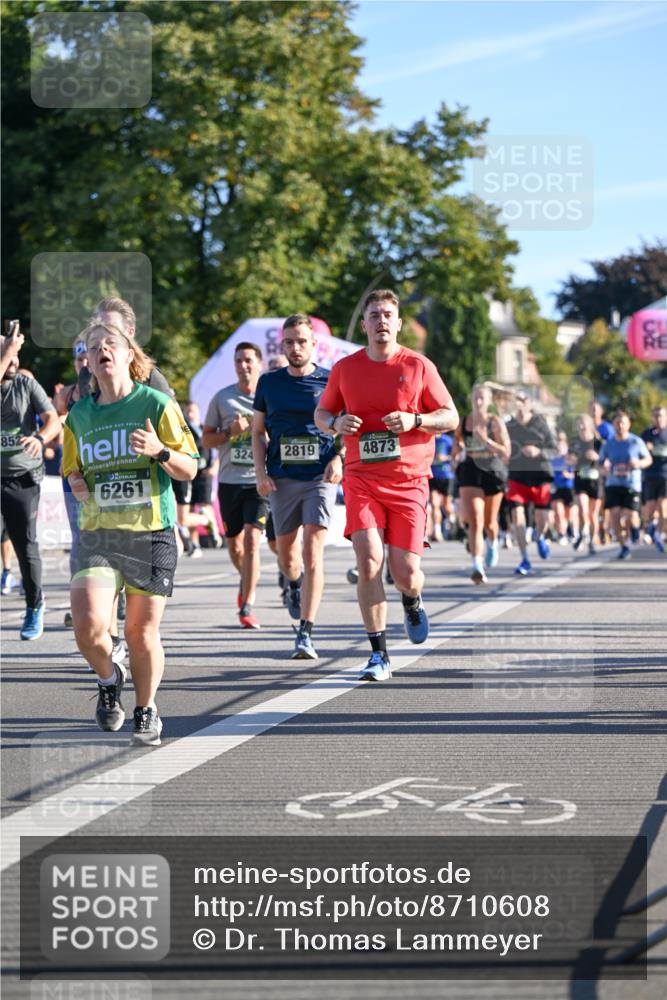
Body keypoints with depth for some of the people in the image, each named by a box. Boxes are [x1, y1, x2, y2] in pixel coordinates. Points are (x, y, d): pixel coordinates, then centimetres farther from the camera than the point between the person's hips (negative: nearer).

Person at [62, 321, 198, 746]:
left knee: (142, 632, 2)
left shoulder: (156, 404, -2)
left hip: (151, 533, -2)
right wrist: (78, 484, 0)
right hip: (97, 532, 2)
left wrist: (160, 451, -19)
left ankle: (147, 711, 25)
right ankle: (109, 678, 16)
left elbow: (189, 469, 0)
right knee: (88, 626, -16)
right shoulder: (79, 415, 9)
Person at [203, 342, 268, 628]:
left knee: (251, 540, -16)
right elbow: (206, 439, 9)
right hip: (229, 480, 3)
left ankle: (247, 606, -14)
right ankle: (246, 580, 44)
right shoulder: (222, 398, 6)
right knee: (234, 543, 12)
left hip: (259, 481, -3)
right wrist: (230, 432, -9)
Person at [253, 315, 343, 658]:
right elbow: (258, 431, 14)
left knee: (312, 552, -13)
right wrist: (261, 472, 2)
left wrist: (338, 460, -8)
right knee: (286, 551, 13)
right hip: (282, 478, 3)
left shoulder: (331, 381, 1)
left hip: (320, 477, -3)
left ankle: (305, 634, -13)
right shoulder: (269, 382, 8)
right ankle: (295, 586, 50)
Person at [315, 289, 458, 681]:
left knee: (406, 572, -4)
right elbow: (321, 412, 18)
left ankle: (413, 602, 36)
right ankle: (380, 655, -6)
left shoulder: (419, 366, 1)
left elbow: (451, 418, 4)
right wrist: (336, 423, -5)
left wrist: (414, 420, -14)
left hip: (409, 481, -1)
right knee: (369, 562, -15)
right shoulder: (345, 368, 6)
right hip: (362, 480, 1)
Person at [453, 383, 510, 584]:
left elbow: (506, 452, -11)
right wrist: (458, 448, -5)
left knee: (489, 522, 16)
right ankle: (477, 567, -23)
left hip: (493, 472, 0)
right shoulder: (462, 423, 3)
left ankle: (492, 543, 52)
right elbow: (456, 448, 19)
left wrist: (486, 440, -23)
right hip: (470, 472, 0)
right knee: (474, 520, -17)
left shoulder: (496, 423, -4)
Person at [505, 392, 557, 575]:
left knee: (542, 518, 2)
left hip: (540, 475, -1)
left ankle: (541, 538, 40)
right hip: (517, 476, 1)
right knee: (517, 516, -12)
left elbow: (554, 450, -3)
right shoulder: (508, 426, 2)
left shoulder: (540, 424, -4)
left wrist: (538, 452, -21)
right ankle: (525, 560, -4)